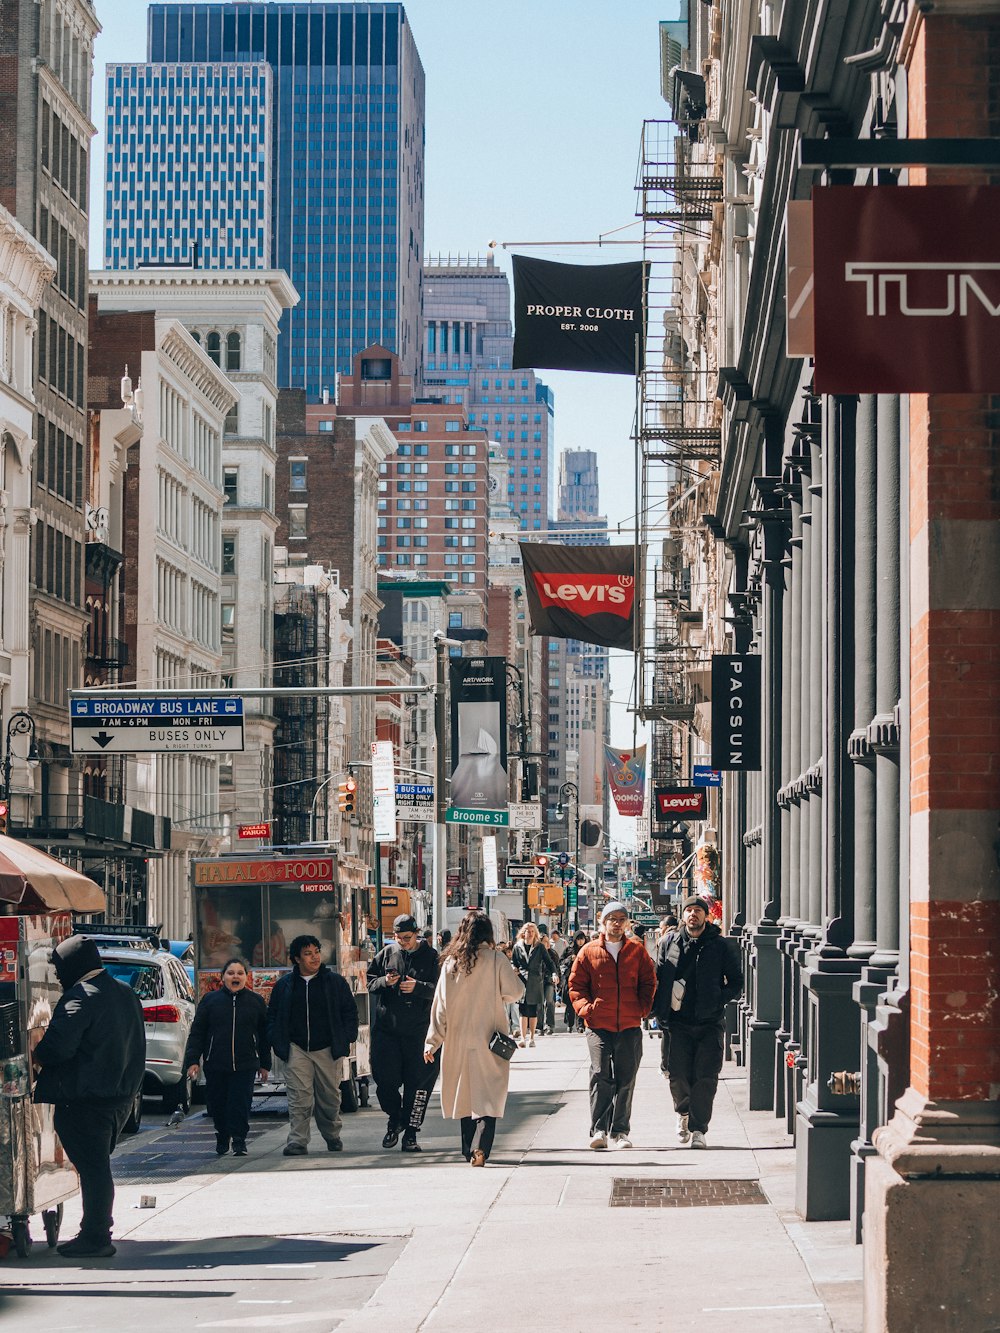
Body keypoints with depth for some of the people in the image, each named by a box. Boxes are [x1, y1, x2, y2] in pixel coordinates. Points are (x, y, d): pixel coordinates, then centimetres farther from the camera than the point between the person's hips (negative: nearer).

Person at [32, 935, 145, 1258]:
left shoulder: (79, 998, -16)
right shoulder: (124, 993, 12)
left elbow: (58, 1046, -24)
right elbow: (134, 1046, 18)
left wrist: (37, 1057, -5)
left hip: (84, 1100, -8)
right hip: (121, 1095, 9)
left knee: (91, 1167, -5)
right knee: (98, 1165, 16)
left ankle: (95, 1237, -2)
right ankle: (98, 1230, 20)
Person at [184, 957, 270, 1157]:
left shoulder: (255, 1002, 8)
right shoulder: (210, 1000, 4)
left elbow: (264, 1035, 13)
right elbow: (197, 1032, 4)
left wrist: (264, 1064, 12)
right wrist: (192, 1060, -4)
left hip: (245, 1065, -1)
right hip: (215, 1065, 1)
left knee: (241, 1103, -7)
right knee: (217, 1103, 8)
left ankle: (239, 1141, 1)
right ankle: (222, 1138, 28)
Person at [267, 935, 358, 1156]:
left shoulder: (335, 981, 5)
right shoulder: (284, 985, 7)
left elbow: (350, 1011, 10)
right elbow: (272, 1016, 14)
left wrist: (346, 1039, 1)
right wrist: (277, 1043, 2)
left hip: (327, 1050, 0)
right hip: (297, 1049, 0)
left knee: (330, 1096, 7)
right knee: (299, 1098, -11)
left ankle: (332, 1136, 26)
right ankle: (297, 1141, -12)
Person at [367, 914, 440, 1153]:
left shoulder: (431, 956, 0)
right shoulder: (386, 954, 9)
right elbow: (370, 982, 11)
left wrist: (418, 987, -21)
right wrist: (385, 982, -10)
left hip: (418, 1031, -2)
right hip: (387, 1028, 2)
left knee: (418, 1082, -1)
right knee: (385, 1081, 2)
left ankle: (411, 1133, 8)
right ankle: (395, 1119, 28)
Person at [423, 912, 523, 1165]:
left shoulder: (450, 962, 2)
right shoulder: (496, 959, -7)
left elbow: (440, 1004, 4)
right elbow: (515, 992, -3)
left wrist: (432, 1041, 8)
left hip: (458, 1040, 3)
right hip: (488, 1039, -3)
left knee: (465, 1094, 14)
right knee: (489, 1094, -3)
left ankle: (469, 1150, 18)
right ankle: (481, 1147, -20)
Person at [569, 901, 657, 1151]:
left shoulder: (637, 951, 8)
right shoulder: (589, 952, 5)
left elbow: (649, 982, 15)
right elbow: (576, 984, 9)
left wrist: (643, 1008, 1)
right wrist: (585, 1007, -6)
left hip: (630, 1027, 2)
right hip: (599, 1026, -2)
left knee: (625, 1080, 5)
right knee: (600, 1076, -12)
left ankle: (620, 1131, 13)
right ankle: (599, 1130, -11)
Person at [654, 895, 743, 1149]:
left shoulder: (720, 946, 2)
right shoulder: (669, 942, 6)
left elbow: (736, 983, 7)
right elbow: (659, 979, 11)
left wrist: (718, 1000, -10)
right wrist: (660, 1012, 0)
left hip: (709, 1023, -1)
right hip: (678, 1022, 1)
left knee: (706, 1078, -6)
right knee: (678, 1075, -1)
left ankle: (698, 1129, 0)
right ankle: (684, 1111, 28)